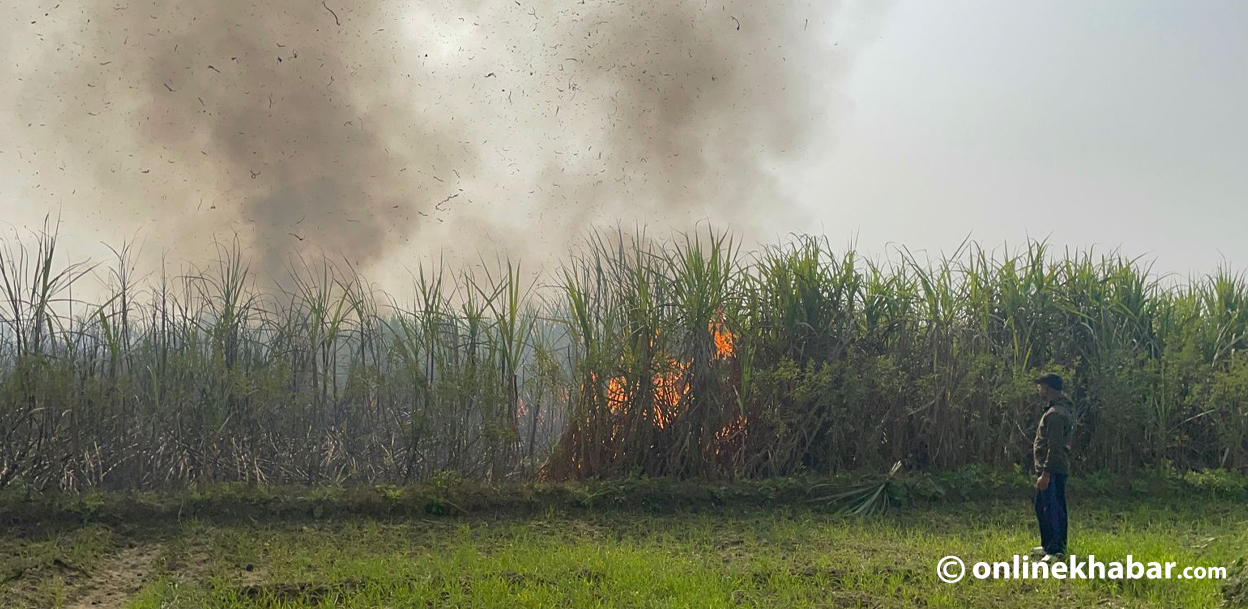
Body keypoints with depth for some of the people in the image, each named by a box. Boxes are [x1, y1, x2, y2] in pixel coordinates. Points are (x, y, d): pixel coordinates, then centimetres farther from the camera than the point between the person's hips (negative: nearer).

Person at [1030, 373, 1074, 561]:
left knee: (1053, 510, -7)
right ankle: (1048, 545, 29)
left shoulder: (1055, 413, -19)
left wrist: (1046, 473, -24)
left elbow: (1055, 447, -23)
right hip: (1050, 469, 11)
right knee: (1042, 507, 19)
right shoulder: (1061, 409, 15)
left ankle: (1057, 551, -3)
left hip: (1053, 470, -11)